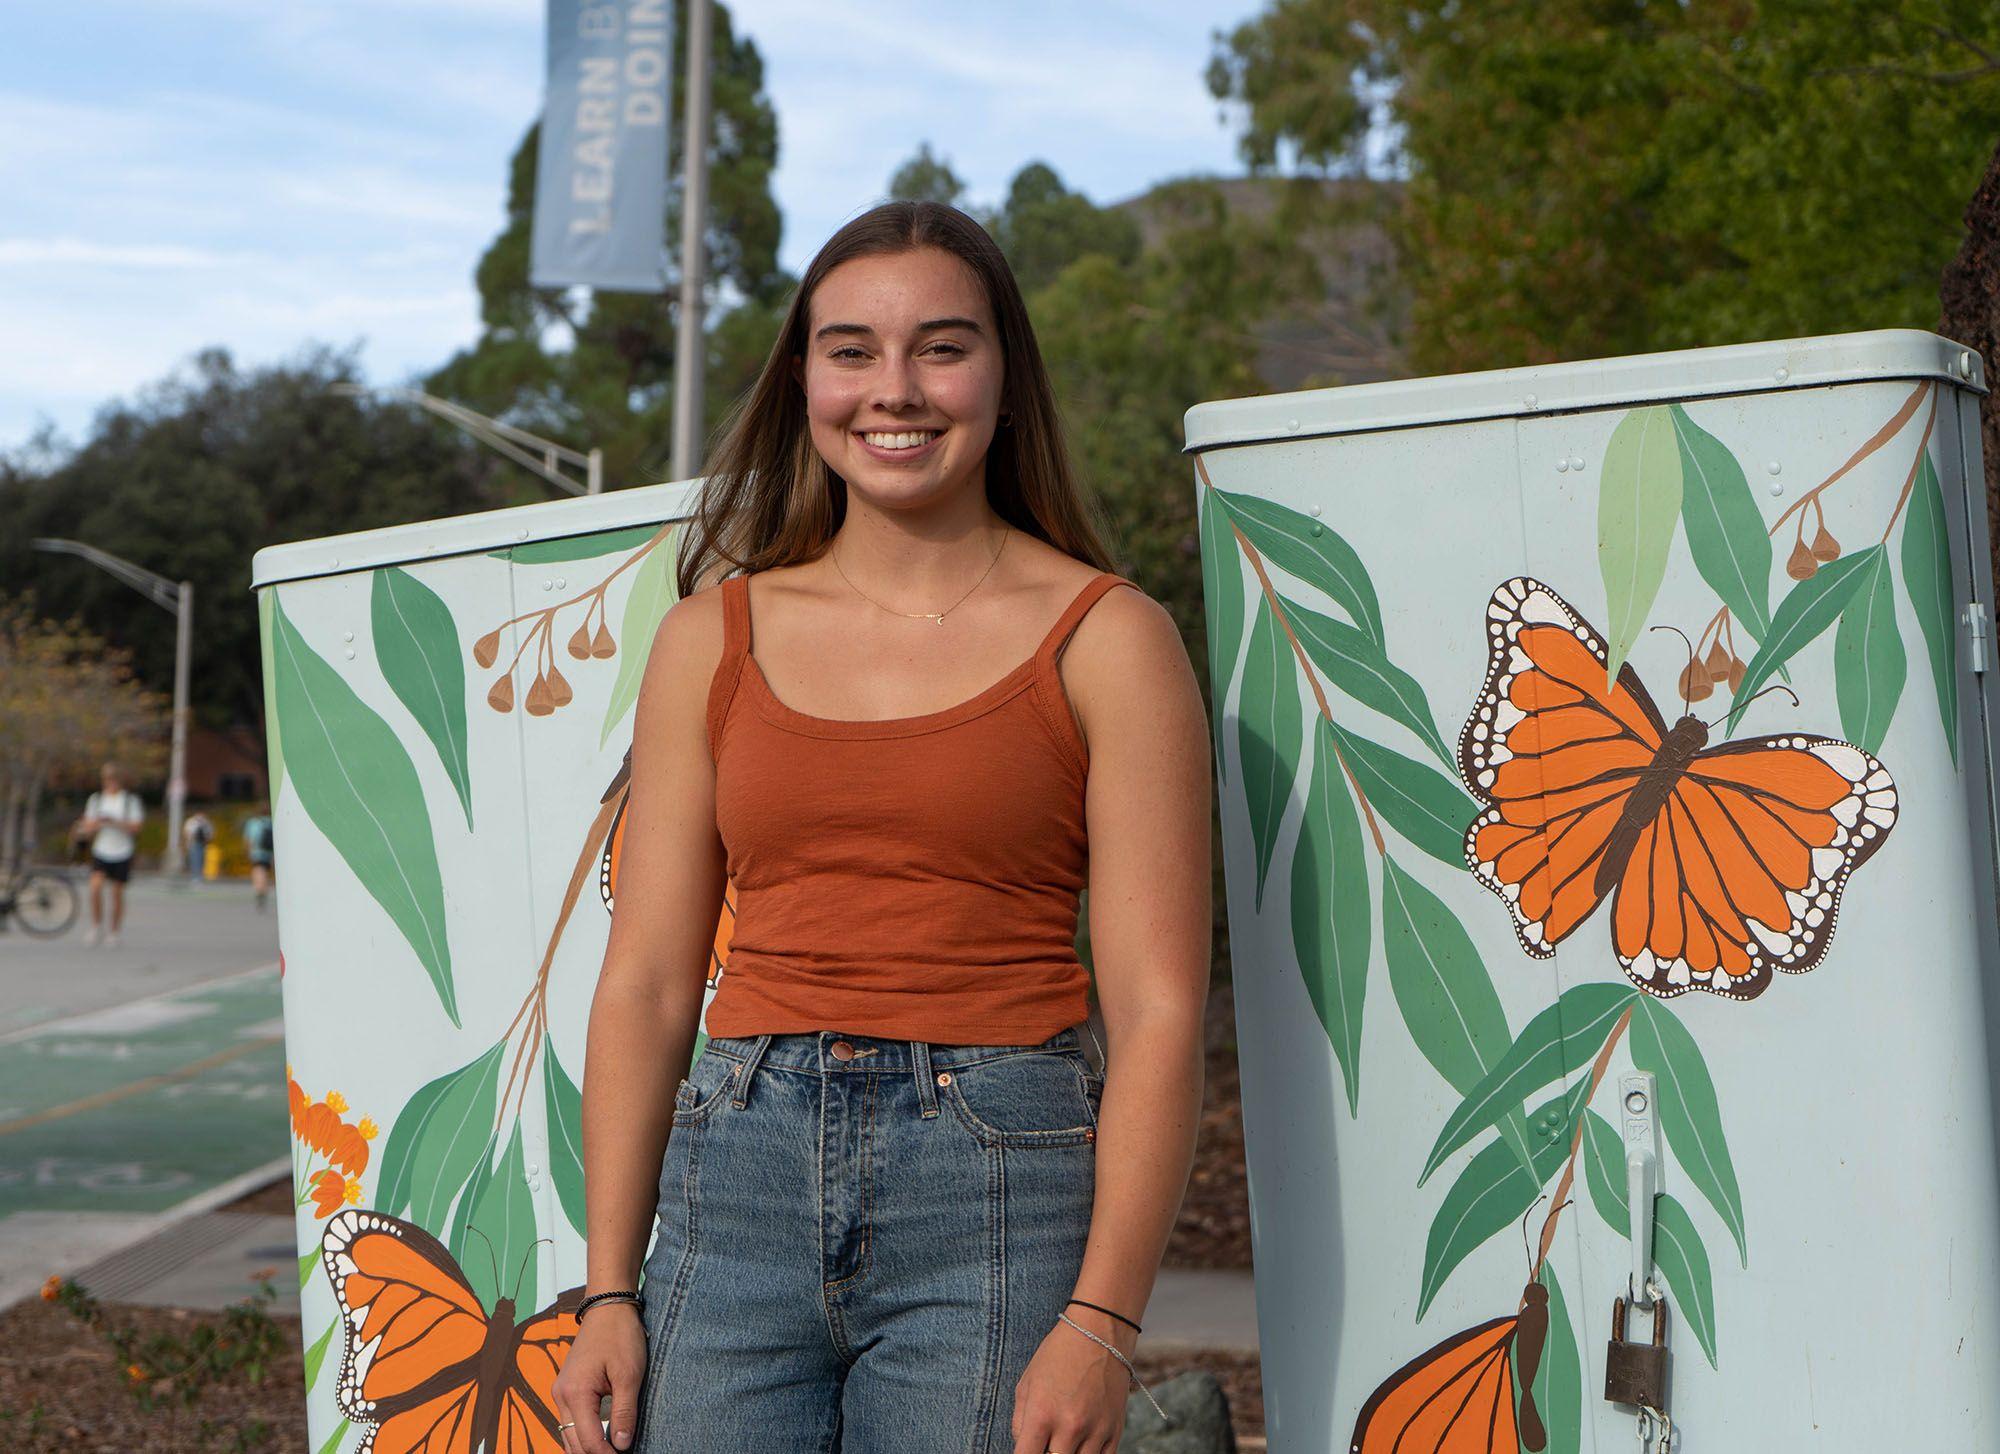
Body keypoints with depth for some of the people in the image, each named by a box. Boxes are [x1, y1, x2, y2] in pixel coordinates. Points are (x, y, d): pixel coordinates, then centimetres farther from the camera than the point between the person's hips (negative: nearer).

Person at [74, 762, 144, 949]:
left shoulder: (131, 800, -2)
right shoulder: (96, 799, 5)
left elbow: (135, 827, -9)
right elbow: (90, 826, 7)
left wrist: (112, 821, -22)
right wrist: (95, 824, -17)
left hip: (122, 854, -1)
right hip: (100, 851, 1)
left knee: (117, 893, 3)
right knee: (95, 886, -19)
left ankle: (114, 933, 18)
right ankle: (96, 926, -5)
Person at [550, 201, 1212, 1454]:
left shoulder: (1106, 639, 0)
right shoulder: (714, 637, 10)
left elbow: (1159, 1010, -5)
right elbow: (645, 985, 9)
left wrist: (1102, 1319, -13)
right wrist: (609, 1291, 3)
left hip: (997, 1189, -2)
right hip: (742, 1173, 3)